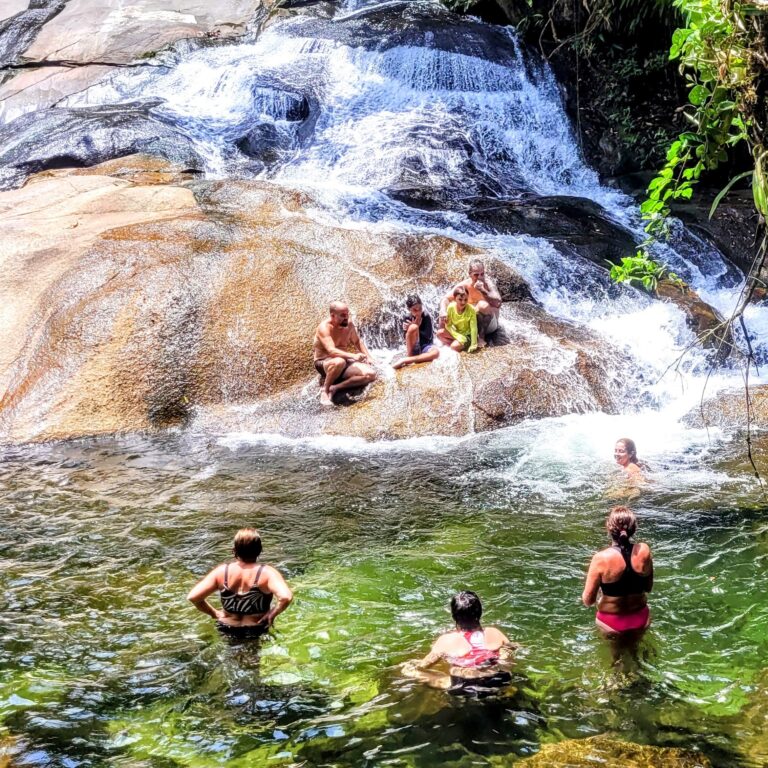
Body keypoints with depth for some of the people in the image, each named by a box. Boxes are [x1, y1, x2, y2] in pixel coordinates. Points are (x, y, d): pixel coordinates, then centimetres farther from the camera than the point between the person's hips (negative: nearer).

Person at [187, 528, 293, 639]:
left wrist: (214, 613, -1)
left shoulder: (221, 571, -11)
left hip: (227, 630, 3)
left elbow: (192, 597, -14)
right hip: (257, 632, -3)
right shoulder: (267, 573, -19)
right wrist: (272, 614, -16)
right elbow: (286, 597, -35)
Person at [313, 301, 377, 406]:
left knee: (371, 374, -15)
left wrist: (368, 357, 7)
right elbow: (331, 351, -35)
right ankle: (325, 390, -20)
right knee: (339, 362, -43)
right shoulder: (324, 327, -20)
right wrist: (353, 356, -47)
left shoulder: (349, 324, 1)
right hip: (323, 363, -7)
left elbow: (357, 341, 21)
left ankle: (335, 388, -17)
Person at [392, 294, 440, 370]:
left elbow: (428, 336, -10)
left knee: (436, 352, -38)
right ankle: (409, 357, -21)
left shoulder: (426, 317, -3)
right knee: (413, 327, -30)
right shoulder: (406, 319, 0)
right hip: (413, 349, -1)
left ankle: (405, 360, -33)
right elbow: (407, 338, -5)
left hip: (425, 347, 1)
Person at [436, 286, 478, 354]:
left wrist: (473, 345, -22)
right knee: (440, 333, -20)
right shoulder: (451, 307, -17)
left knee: (455, 346, -29)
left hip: (467, 335, -4)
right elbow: (448, 326, -11)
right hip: (456, 333, 4)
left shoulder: (471, 310, -24)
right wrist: (459, 336, -23)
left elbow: (473, 328, -21)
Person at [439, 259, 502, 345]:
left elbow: (498, 303, -32)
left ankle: (481, 337, -22)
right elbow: (446, 298, -8)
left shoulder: (488, 283, -17)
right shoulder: (466, 284, -8)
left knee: (483, 305, -33)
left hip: (488, 323, -3)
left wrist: (483, 291, -41)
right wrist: (443, 311, -30)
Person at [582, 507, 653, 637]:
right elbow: (648, 588, 1)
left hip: (612, 624, -3)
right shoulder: (644, 551, -14)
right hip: (641, 621, 3)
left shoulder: (601, 558, -22)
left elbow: (588, 601, -15)